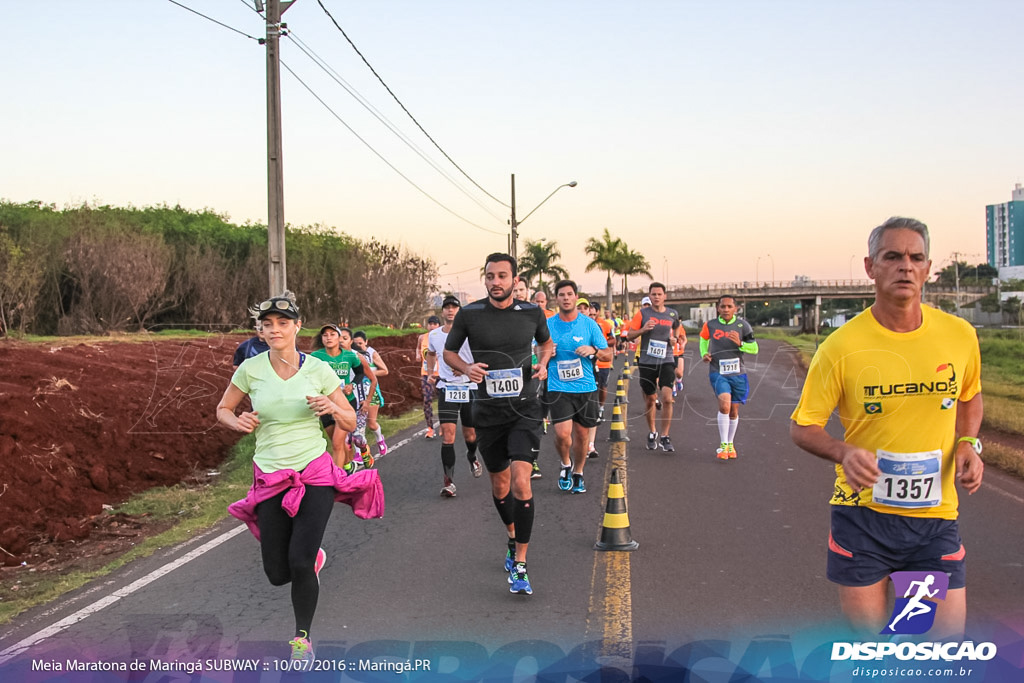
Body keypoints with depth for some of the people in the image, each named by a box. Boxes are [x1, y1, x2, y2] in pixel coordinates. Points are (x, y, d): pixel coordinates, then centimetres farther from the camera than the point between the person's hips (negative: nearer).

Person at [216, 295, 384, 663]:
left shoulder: (318, 369, -3)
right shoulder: (250, 369, -3)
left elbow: (351, 423, 4)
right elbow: (222, 410, 11)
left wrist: (331, 407, -17)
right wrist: (238, 422, -11)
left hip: (315, 474, -2)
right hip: (270, 478, 2)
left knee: (300, 562, -13)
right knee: (278, 574, 3)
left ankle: (302, 636, 13)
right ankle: (315, 557, 41)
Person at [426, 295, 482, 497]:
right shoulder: (434, 335, 3)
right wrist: (431, 372, 14)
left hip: (470, 387, -1)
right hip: (446, 389, 1)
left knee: (470, 436, 14)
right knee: (447, 436, -12)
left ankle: (472, 457, 49)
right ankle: (449, 482, -10)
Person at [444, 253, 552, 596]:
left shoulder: (532, 312, -2)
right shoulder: (469, 314, -5)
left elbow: (545, 342, 18)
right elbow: (449, 351, 9)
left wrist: (543, 363, -3)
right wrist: (467, 368, -11)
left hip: (524, 409, -1)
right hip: (488, 412, 2)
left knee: (521, 482, -16)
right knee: (499, 485, 14)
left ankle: (519, 566, -8)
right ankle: (512, 539, 43)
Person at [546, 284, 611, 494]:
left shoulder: (589, 324, 0)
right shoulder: (548, 325, 1)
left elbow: (608, 355, 4)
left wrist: (593, 350, -16)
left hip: (586, 388, 1)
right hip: (558, 388, -1)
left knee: (582, 434, 9)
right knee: (562, 433, -16)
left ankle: (578, 473, 32)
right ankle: (566, 464, 14)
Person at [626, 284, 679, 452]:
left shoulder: (672, 314, 5)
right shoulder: (643, 313, -1)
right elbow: (629, 335, 0)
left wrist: (674, 339, 4)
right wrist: (643, 329, -17)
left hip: (666, 361, 0)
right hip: (647, 361, 0)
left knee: (667, 398, -14)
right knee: (649, 400, 10)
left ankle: (665, 437, -4)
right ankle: (651, 433, 31)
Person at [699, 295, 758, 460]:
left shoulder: (742, 325, -3)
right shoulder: (710, 325, -2)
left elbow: (755, 349, 0)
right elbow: (703, 338, 20)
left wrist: (740, 343, -18)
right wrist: (704, 354, 4)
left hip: (737, 373, 2)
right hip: (718, 372, -2)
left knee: (734, 411, 11)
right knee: (724, 405, -23)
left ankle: (730, 444, 31)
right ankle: (723, 445, -14)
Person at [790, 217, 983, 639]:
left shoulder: (960, 335, 0)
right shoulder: (842, 345, -11)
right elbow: (802, 426, -4)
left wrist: (968, 443, 0)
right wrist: (844, 452, -23)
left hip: (935, 515, 2)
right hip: (862, 513, -2)